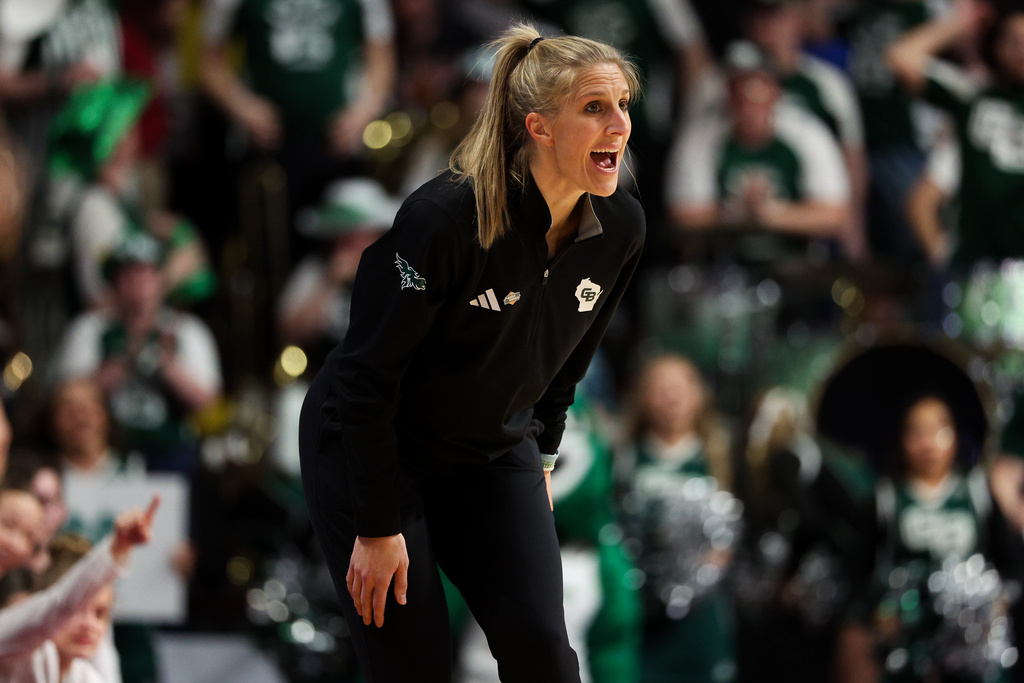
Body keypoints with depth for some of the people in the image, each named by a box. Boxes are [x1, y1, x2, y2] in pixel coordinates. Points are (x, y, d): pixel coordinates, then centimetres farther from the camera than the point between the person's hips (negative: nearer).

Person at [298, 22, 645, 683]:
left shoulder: (621, 228, -11)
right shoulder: (444, 219, -29)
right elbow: (370, 373, -22)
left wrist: (541, 456, 16)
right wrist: (378, 526, -19)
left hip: (494, 455, 5)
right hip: (368, 448, -5)